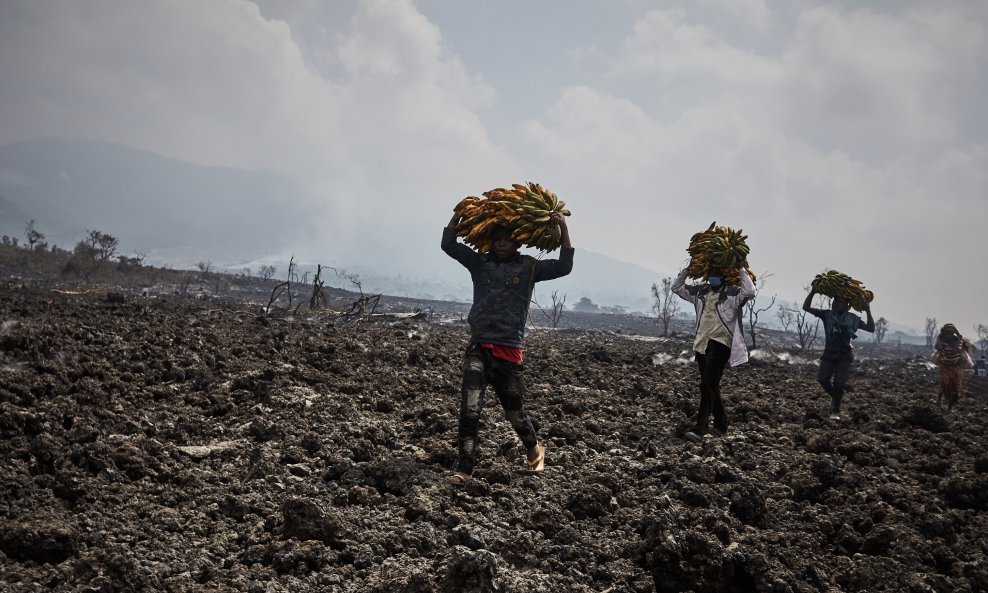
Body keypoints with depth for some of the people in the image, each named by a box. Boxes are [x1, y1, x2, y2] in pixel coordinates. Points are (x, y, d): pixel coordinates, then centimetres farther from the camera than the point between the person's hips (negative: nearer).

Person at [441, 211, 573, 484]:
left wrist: (563, 230, -7)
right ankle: (464, 468, -12)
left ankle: (534, 450, 41)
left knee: (514, 411, 13)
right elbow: (449, 245, 3)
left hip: (510, 351, 0)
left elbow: (563, 267, -3)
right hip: (478, 349, 1)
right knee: (470, 409, -13)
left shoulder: (529, 267, 5)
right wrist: (458, 214, -4)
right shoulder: (480, 262, 7)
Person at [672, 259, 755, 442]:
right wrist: (687, 270, 7)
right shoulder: (700, 291, 11)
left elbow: (750, 292, -24)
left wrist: (742, 270, -18)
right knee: (711, 387, 14)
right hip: (701, 344, 7)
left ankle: (700, 428, -21)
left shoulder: (732, 293, -6)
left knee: (708, 385, -17)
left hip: (720, 344, -7)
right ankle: (720, 425, 27)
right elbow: (676, 287, 17)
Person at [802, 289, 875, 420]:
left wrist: (868, 312, -5)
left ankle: (835, 411, 3)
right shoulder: (827, 314, 5)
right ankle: (835, 396, 14)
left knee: (839, 382, -13)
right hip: (829, 354, 1)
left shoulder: (853, 318, 7)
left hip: (845, 355, -1)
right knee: (822, 378, -16)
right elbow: (806, 307, -1)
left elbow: (871, 328, 6)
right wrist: (812, 292, -13)